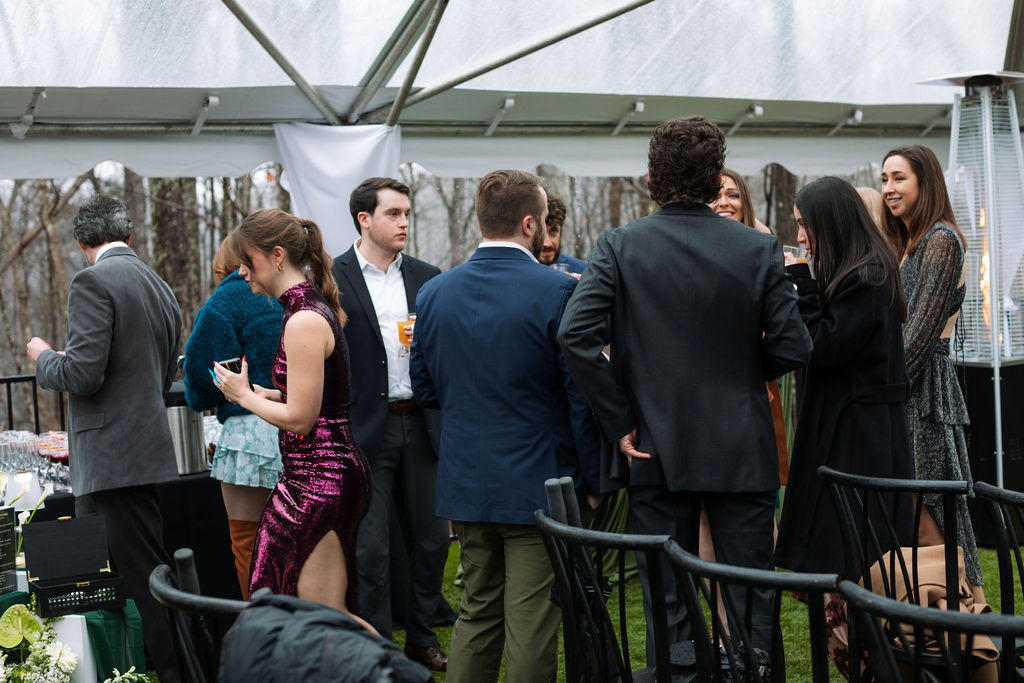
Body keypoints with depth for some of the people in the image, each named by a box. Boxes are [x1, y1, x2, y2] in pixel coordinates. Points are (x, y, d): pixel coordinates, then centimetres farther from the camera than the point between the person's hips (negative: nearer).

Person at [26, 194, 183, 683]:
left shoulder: (92, 282, -10)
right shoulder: (160, 289, 16)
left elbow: (82, 373, -19)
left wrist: (43, 357, 1)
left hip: (116, 458, -9)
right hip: (152, 455, 9)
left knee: (143, 579, -7)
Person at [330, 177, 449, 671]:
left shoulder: (427, 278, 9)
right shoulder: (332, 280, -4)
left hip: (420, 425, 5)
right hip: (364, 430, -4)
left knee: (432, 538, 10)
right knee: (370, 550, 0)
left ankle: (421, 638, 26)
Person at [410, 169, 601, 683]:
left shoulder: (433, 293, 3)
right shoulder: (559, 291, -13)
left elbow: (424, 387, 10)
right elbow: (581, 394, -12)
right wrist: (591, 480, -2)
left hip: (465, 482, 5)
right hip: (538, 483, -5)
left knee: (478, 611, 18)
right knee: (531, 624, 2)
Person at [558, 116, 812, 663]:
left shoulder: (619, 246, -6)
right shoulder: (759, 250, -4)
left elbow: (575, 334, -16)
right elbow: (791, 349, -5)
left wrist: (620, 422, -8)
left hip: (656, 451, 0)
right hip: (741, 452, 0)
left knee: (666, 605, 7)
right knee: (751, 598, 9)